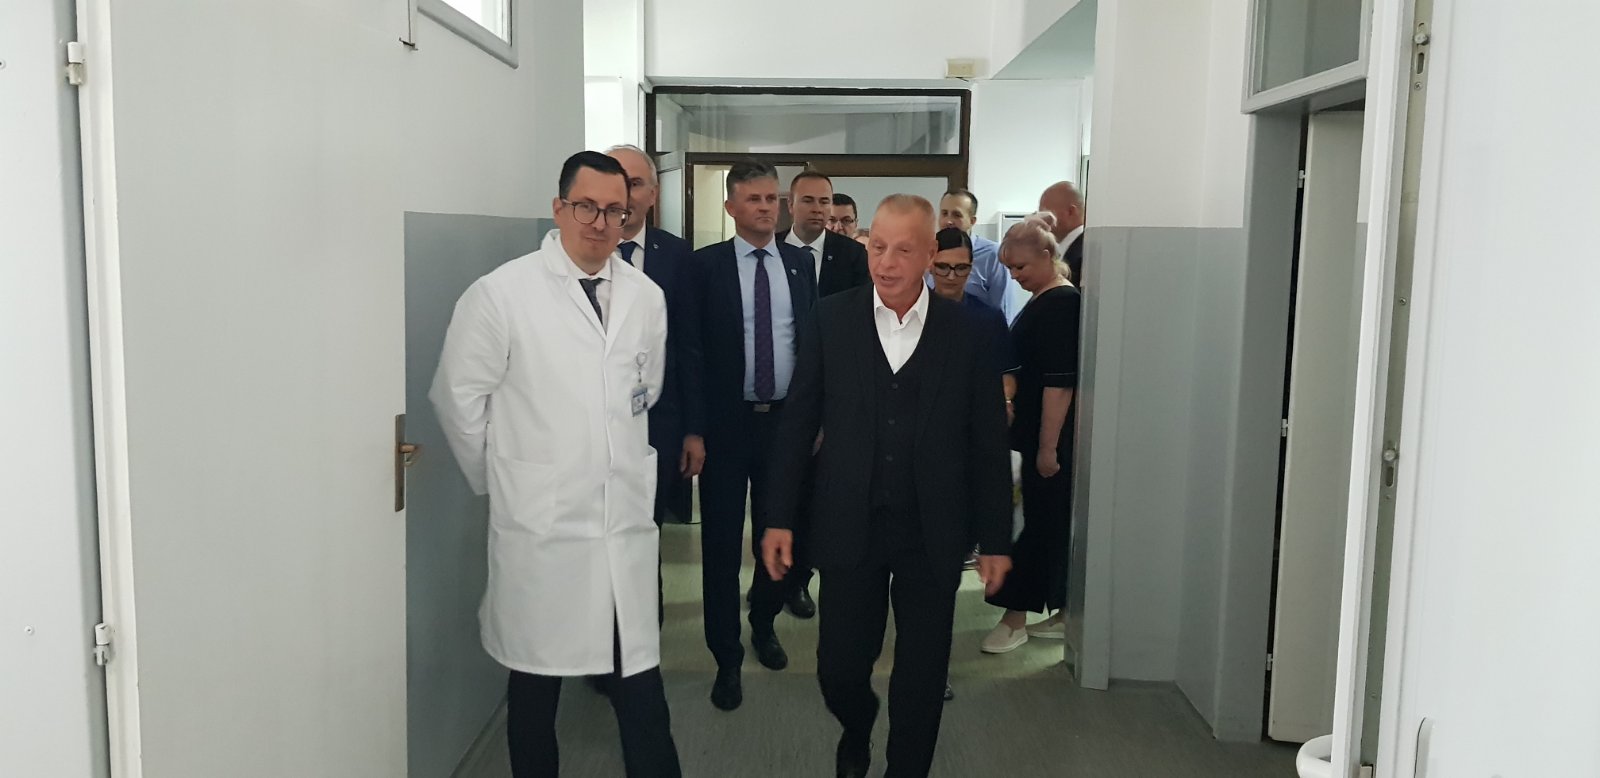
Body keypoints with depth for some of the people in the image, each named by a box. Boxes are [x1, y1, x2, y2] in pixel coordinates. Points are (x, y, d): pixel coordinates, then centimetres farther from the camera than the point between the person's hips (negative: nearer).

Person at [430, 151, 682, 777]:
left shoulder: (646, 297, 7)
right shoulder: (501, 293, -6)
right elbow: (458, 398, -1)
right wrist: (502, 481, 5)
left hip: (627, 521, 3)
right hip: (540, 524, -3)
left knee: (641, 682, 6)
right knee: (536, 679, 10)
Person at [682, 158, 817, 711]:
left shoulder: (800, 264, 5)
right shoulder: (706, 265, -4)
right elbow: (694, 351, -6)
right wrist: (694, 430, -11)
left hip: (786, 419, 3)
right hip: (727, 422, -3)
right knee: (722, 542, 4)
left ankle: (764, 625, 38)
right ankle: (727, 657, 17)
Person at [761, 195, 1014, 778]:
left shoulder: (966, 332, -3)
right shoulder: (831, 320, -2)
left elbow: (988, 442, 0)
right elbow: (797, 425, 1)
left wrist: (996, 540, 1)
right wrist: (780, 518, -1)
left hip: (933, 534, 0)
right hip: (850, 528, 0)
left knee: (922, 678, 9)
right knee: (839, 668, 9)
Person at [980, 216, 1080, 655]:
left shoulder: (1061, 304, -16)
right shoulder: (1043, 301, 13)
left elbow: (1060, 382, -21)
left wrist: (1048, 446, -21)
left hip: (1052, 437, -9)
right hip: (1036, 433, 9)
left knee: (1040, 523, -2)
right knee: (1053, 523, 13)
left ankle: (1016, 617, 6)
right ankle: (1063, 614, 22)